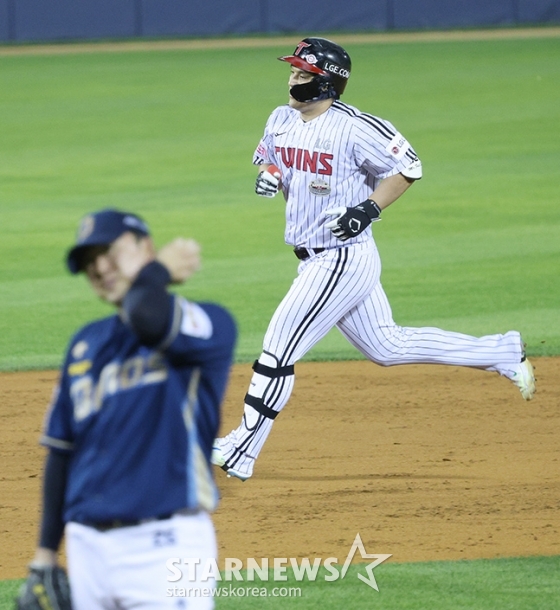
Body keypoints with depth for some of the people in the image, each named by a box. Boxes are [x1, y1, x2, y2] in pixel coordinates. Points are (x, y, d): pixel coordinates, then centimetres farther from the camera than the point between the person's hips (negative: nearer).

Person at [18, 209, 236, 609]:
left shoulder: (208, 325, -3)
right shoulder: (85, 345, 16)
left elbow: (148, 319, -26)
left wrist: (155, 273, -4)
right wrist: (45, 553, 14)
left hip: (166, 549, -6)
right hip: (87, 546, 6)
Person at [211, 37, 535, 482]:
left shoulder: (353, 127, -17)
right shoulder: (282, 121, 6)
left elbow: (408, 167, -10)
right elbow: (269, 160, 23)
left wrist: (369, 209, -20)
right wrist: (268, 175, -1)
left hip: (343, 258, -9)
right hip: (315, 260, 9)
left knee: (279, 349, -9)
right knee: (387, 346, 16)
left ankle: (241, 452, -3)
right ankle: (504, 354, 24)